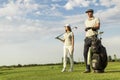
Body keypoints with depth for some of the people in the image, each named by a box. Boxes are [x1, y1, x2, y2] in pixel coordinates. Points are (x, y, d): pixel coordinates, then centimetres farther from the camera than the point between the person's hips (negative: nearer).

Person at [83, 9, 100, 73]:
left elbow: (98, 27, -17)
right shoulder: (86, 21, 19)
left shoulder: (96, 19, 1)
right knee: (85, 53, -4)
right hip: (87, 38, 5)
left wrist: (90, 27, -30)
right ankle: (88, 68, 1)